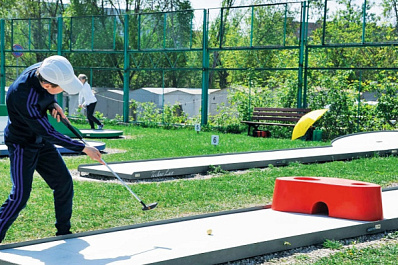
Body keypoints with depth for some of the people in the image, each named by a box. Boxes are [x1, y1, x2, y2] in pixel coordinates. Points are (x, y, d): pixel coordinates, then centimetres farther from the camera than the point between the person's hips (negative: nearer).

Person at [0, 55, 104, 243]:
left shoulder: (44, 70, -14)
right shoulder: (24, 97, -37)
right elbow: (48, 133, -29)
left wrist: (53, 104, -11)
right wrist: (83, 149, -24)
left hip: (42, 143, 8)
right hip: (22, 145, -8)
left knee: (64, 183, 7)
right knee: (20, 196, -12)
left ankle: (64, 232, 22)